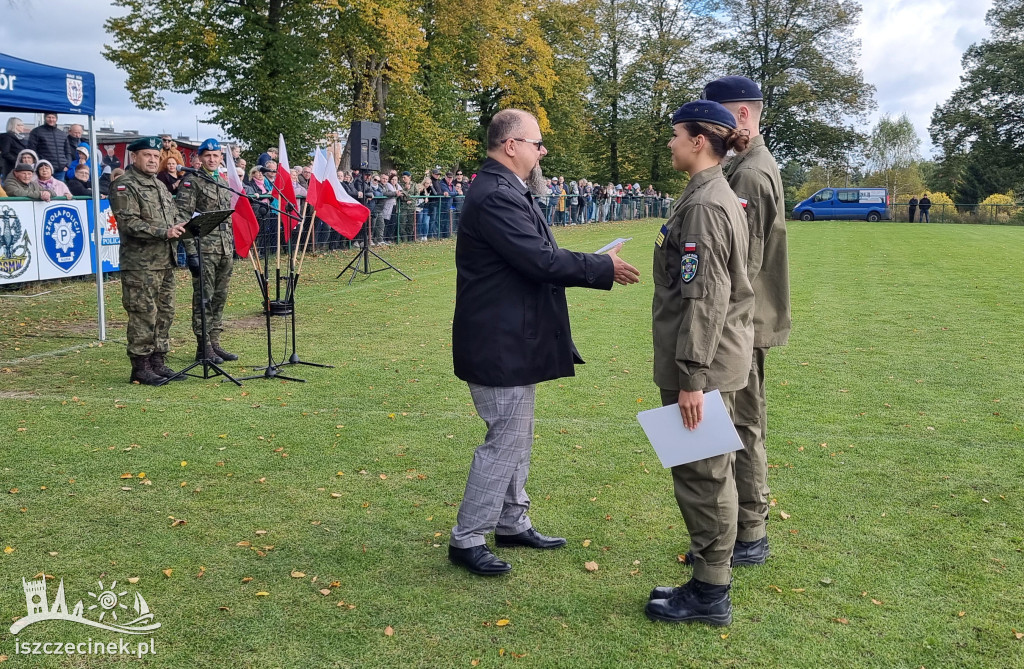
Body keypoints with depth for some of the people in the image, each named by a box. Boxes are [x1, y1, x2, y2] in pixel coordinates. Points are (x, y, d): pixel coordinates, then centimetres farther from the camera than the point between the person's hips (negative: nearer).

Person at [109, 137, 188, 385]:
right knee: (144, 315, -6)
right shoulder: (124, 186, -7)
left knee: (164, 314, 11)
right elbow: (128, 223, -18)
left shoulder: (159, 185, 20)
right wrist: (164, 232, -24)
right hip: (140, 264, -8)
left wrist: (179, 227, 3)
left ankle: (158, 362, 20)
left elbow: (173, 216, 26)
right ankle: (141, 368, 1)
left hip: (165, 262, 8)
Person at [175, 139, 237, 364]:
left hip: (225, 251, 7)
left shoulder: (223, 182, 17)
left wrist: (232, 245, 19)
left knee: (219, 298, 10)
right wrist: (190, 250, -18)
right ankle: (203, 347, 3)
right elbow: (183, 217, -12)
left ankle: (214, 343, 18)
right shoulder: (192, 182, -5)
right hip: (204, 250, -7)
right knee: (204, 298, -3)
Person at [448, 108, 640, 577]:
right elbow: (541, 260, -26)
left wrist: (594, 266, 6)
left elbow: (538, 256, 14)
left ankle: (511, 523, 31)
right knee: (505, 441, -4)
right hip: (500, 344, -11)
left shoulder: (506, 191, 13)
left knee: (517, 437, 18)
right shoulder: (496, 196, -21)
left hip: (512, 340, 11)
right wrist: (603, 268, -15)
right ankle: (466, 540, 8)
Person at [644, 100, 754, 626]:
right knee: (707, 475, 16)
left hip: (703, 364, -10)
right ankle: (709, 579, 27)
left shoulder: (703, 205, -18)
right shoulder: (720, 196, 14)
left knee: (701, 476, 0)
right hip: (719, 360, 10)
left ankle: (710, 596, 12)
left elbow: (704, 299, -22)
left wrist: (691, 378, -22)